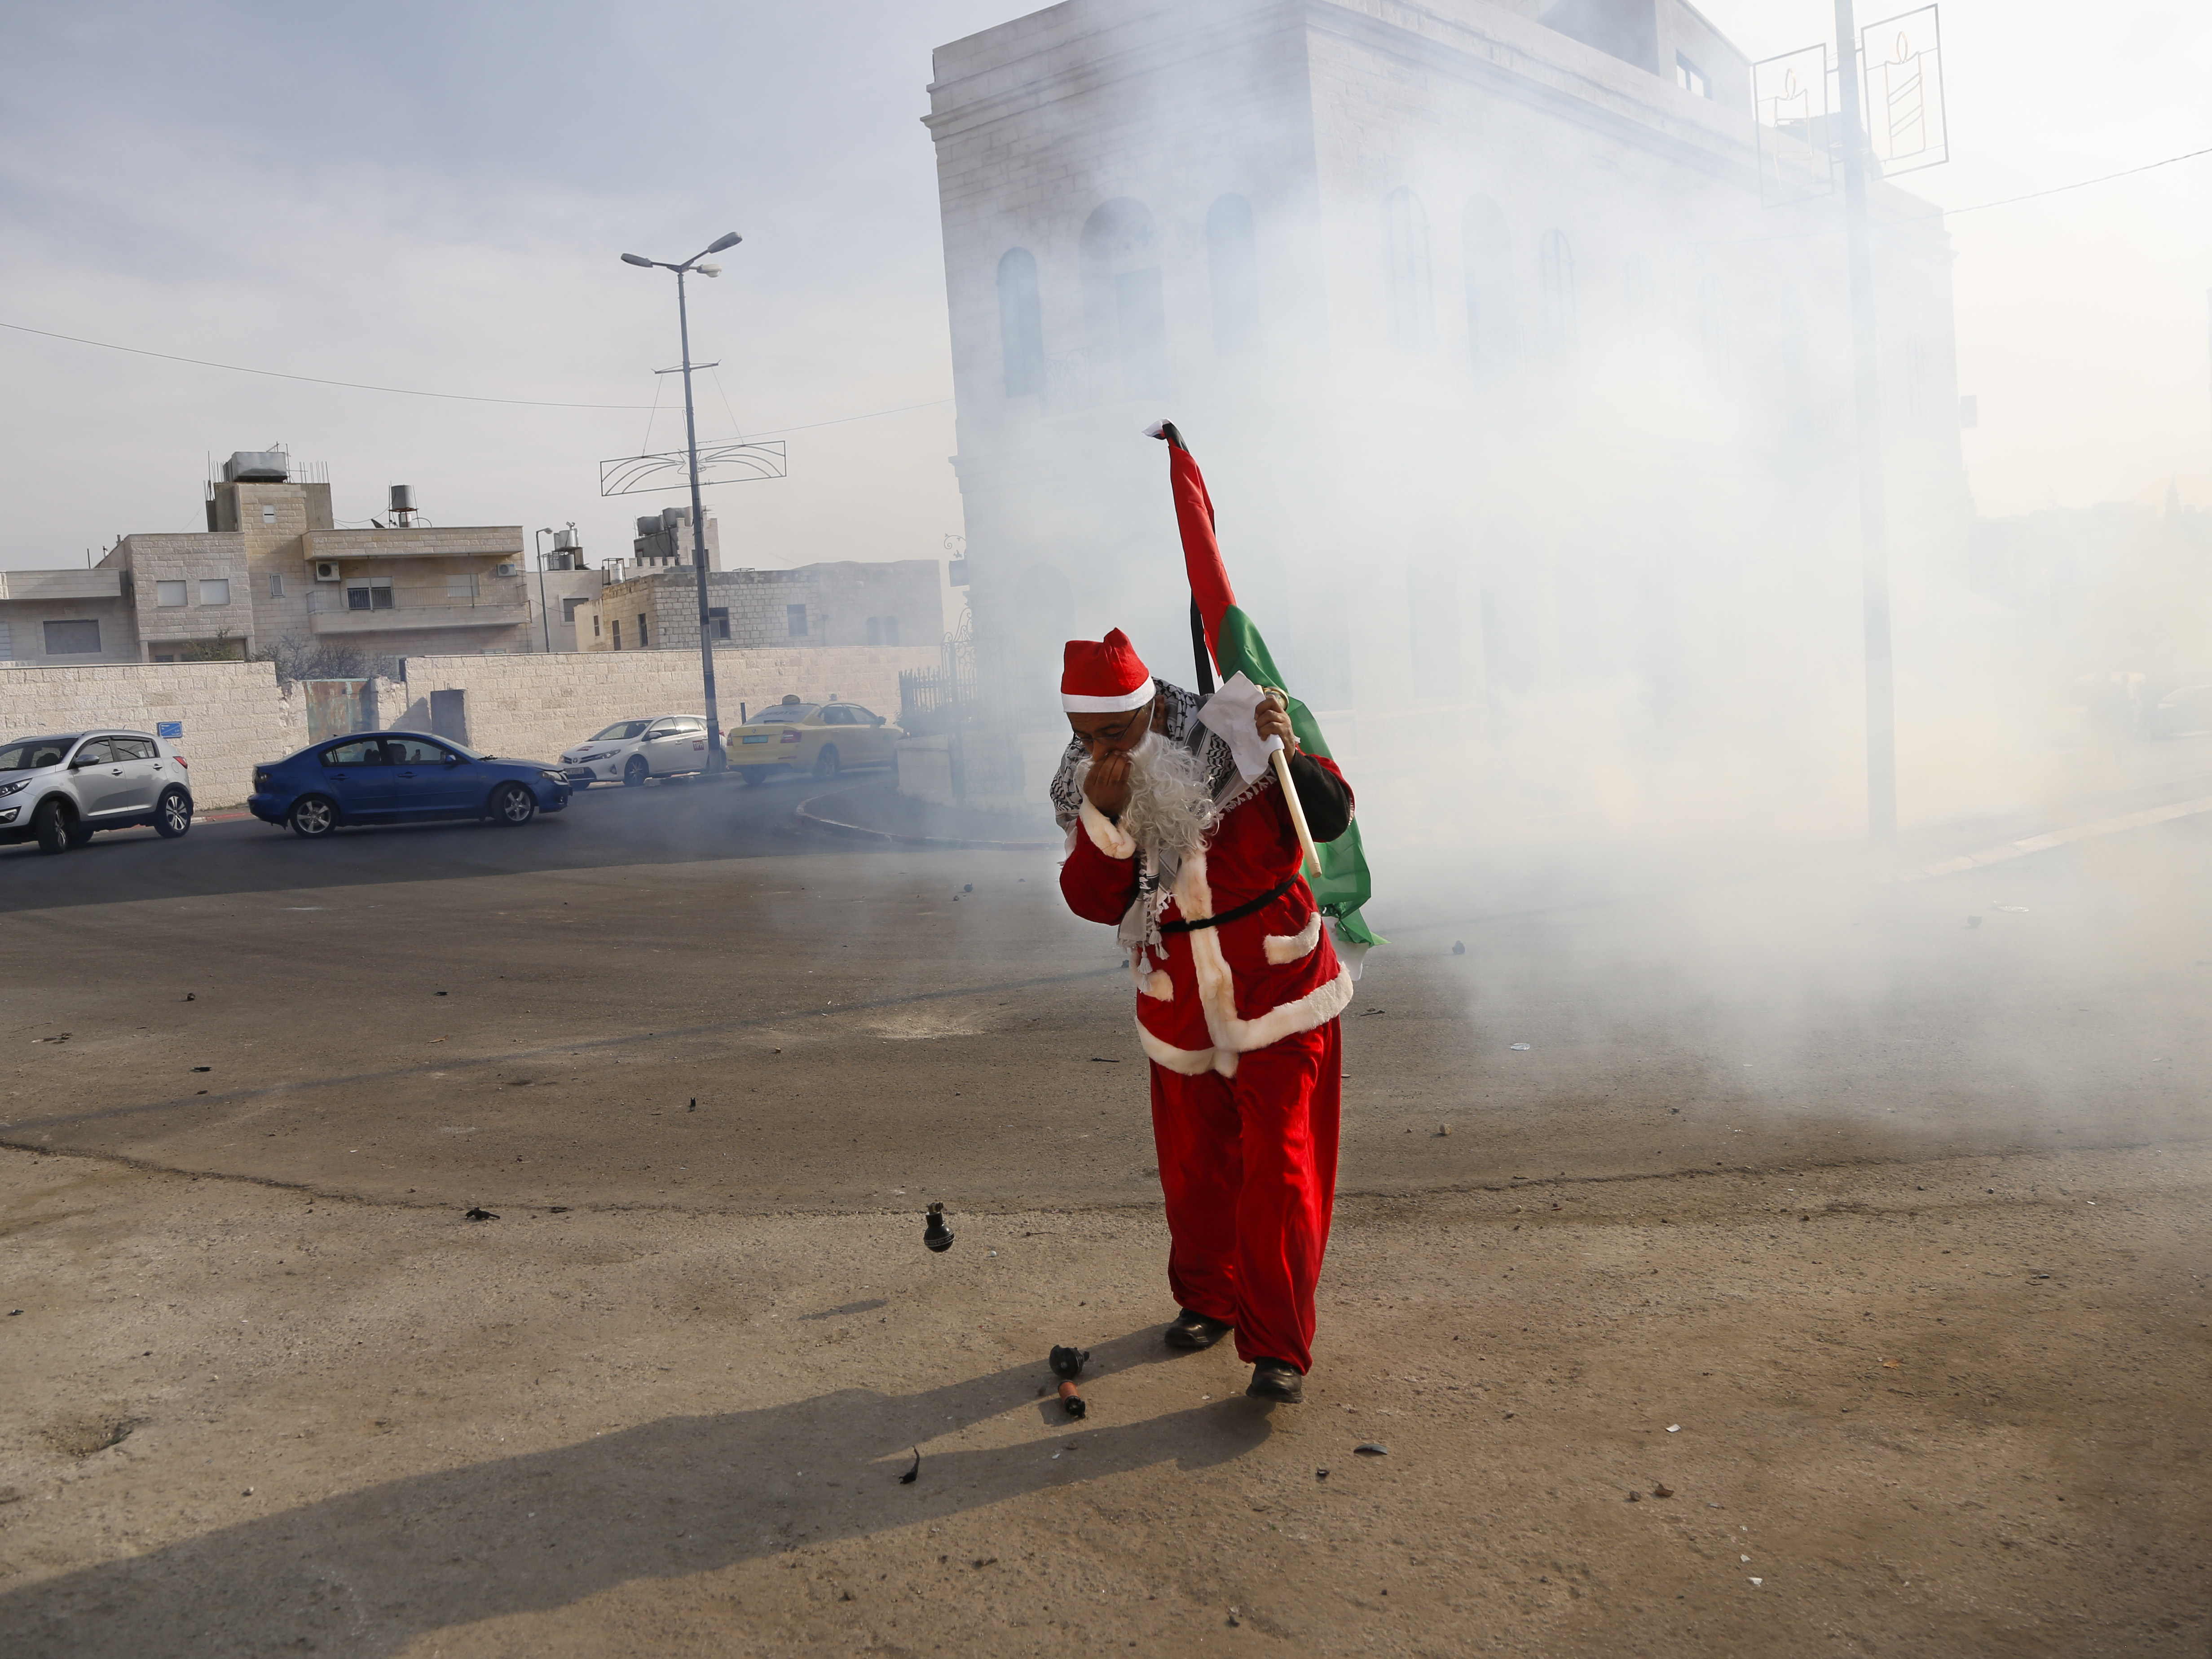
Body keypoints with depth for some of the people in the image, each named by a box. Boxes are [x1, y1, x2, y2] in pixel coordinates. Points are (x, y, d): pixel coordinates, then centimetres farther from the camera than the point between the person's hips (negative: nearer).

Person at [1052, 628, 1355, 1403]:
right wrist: (1104, 817, -29)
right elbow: (1095, 902, -12)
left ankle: (1279, 1348, 6)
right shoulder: (1087, 785, -6)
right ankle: (1207, 1300, 40)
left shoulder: (1234, 753, -16)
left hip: (1279, 996, -4)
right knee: (1193, 1172, 16)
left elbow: (1331, 817, -19)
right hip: (1182, 1010, 4)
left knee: (1279, 1173, -6)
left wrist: (1290, 752, -38)